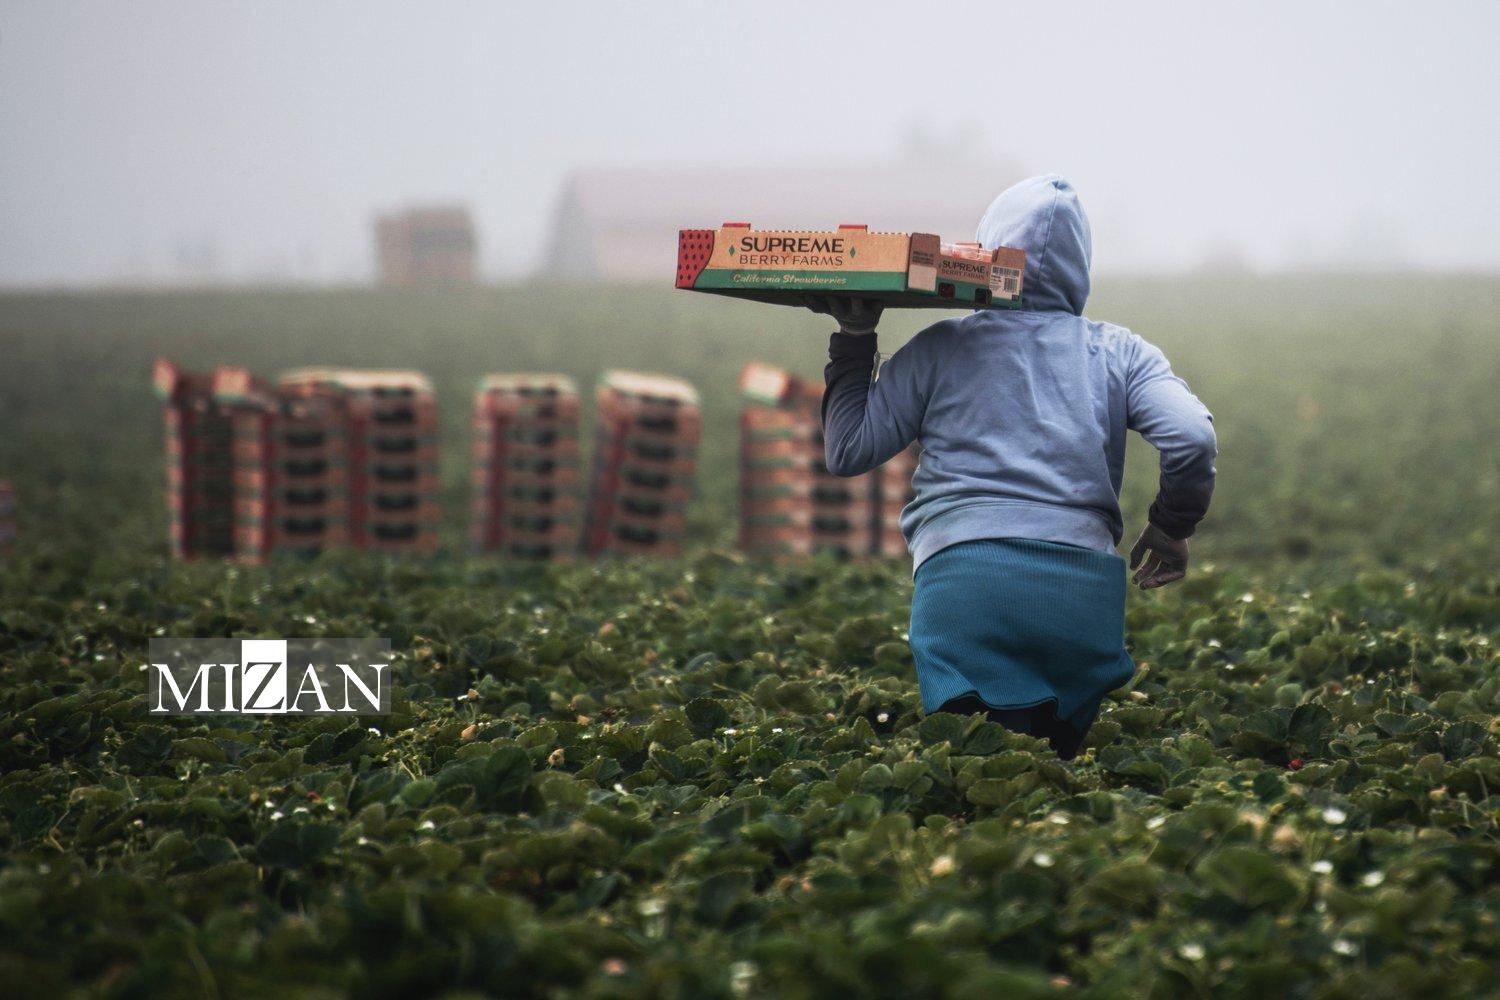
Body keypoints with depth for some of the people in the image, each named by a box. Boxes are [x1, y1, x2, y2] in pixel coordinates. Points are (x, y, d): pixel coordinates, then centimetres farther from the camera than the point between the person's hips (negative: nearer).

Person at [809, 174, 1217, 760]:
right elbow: (1192, 437, 1)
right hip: (1084, 587, 1)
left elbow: (847, 451, 13)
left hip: (961, 575, -1)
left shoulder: (941, 349, 13)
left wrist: (852, 340, 23)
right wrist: (1171, 529, 17)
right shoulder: (1118, 353, 15)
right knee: (1058, 761, 10)